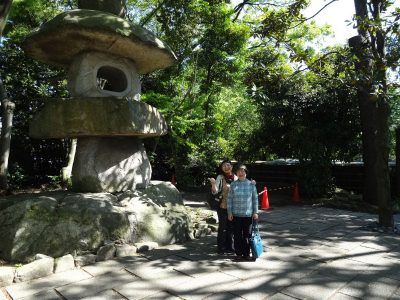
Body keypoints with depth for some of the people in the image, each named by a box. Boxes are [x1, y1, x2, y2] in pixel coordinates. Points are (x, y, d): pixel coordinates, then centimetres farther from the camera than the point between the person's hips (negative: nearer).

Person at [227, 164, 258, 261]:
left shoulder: (251, 184, 1)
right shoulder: (233, 185, 1)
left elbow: (255, 199, 4)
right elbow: (230, 199, 2)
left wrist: (255, 212, 2)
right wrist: (229, 213, -1)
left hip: (248, 214, 0)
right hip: (236, 214, 0)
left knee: (247, 235, 8)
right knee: (237, 235, 7)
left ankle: (246, 254, 21)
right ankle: (238, 254, 20)